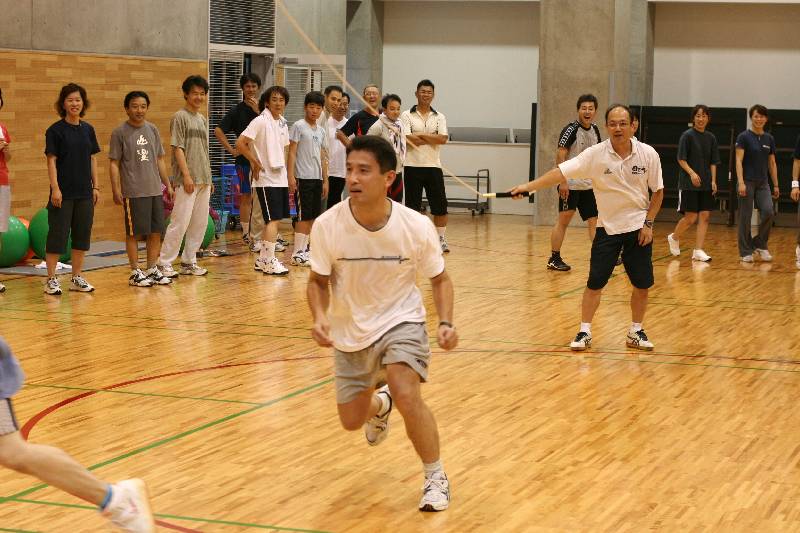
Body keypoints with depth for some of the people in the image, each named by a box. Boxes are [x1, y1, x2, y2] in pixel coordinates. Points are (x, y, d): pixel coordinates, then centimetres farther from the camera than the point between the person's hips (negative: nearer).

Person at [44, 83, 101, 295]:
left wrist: (96, 186, 8)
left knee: (82, 236, 9)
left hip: (84, 192, 5)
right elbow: (51, 160, -9)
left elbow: (92, 159, 12)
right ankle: (51, 279, 4)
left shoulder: (88, 129, 8)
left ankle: (77, 278, 18)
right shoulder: (55, 130, -6)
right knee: (58, 235, -3)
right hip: (63, 193, -5)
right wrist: (55, 188, -15)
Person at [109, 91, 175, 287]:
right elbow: (114, 163, -5)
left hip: (155, 190, 5)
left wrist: (168, 185, 13)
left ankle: (152, 270, 19)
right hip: (134, 193, -5)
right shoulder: (120, 132, -5)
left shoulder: (152, 130, 10)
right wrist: (115, 190, -12)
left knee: (156, 232, 8)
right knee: (134, 233, 0)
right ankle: (135, 273, 9)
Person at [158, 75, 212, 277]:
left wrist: (209, 178, 16)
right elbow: (178, 148, -11)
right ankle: (164, 263, -3)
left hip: (204, 180, 8)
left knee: (200, 223, 8)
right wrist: (186, 175, -17)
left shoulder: (203, 120, 16)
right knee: (180, 222, -9)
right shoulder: (180, 117, -6)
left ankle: (189, 262, 17)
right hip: (187, 180, -8)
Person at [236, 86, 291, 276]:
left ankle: (263, 260, 18)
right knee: (273, 219, -11)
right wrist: (256, 163, -13)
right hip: (266, 178, -8)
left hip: (280, 178, 8)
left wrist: (289, 177, 18)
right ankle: (269, 262, -7)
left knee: (275, 219, 10)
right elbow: (240, 143, -17)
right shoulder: (261, 121, -12)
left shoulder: (282, 124, 12)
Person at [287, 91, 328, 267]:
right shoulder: (298, 126, -5)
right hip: (303, 178, -7)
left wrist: (325, 180, 16)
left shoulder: (321, 131, 15)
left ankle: (304, 249, 16)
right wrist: (291, 176, -16)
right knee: (304, 216, -8)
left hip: (317, 178, 7)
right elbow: (292, 152, -9)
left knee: (313, 216, 8)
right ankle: (297, 254, -6)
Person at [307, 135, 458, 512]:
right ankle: (380, 404, 53)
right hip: (349, 331, 3)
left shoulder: (417, 227, -22)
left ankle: (436, 477, -6)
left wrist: (446, 322, -22)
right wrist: (320, 317, -25)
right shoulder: (327, 226, -21)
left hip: (400, 321, -3)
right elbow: (319, 281, -5)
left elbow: (439, 279, -5)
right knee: (352, 421, 14)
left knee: (406, 395, -29)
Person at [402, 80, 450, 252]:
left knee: (440, 206, 1)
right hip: (413, 166, -2)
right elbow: (408, 139, -13)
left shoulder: (439, 117, 9)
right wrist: (433, 139, -9)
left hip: (433, 166, 2)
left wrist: (420, 135, -12)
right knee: (412, 206, 2)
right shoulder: (407, 116, 1)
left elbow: (443, 139, -8)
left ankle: (440, 239, 13)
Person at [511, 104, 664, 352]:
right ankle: (585, 332, 9)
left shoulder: (648, 154, -10)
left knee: (642, 285, 2)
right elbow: (561, 172, -20)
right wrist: (529, 186, -31)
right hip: (607, 227, -1)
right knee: (595, 282, -4)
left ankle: (636, 332, 21)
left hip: (638, 227, 1)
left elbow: (657, 191, 2)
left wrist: (648, 223, -6)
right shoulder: (596, 154, -13)